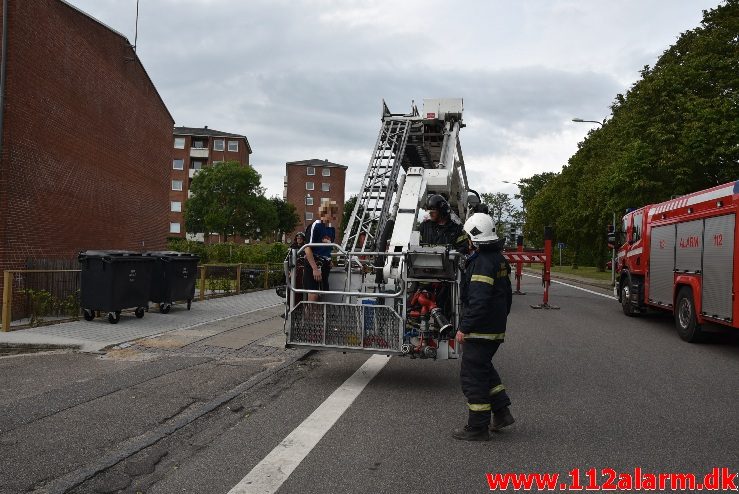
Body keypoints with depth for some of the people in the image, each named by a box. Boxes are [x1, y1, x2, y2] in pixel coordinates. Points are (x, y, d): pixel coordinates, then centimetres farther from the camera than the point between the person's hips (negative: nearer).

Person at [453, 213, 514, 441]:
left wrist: (464, 328, -22)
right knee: (484, 368, 24)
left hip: (480, 330, -10)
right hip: (497, 329, 10)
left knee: (473, 375, -1)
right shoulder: (500, 259, 11)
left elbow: (478, 301, -27)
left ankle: (477, 427, 6)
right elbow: (507, 295, 20)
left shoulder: (482, 263, -20)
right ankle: (501, 412, 25)